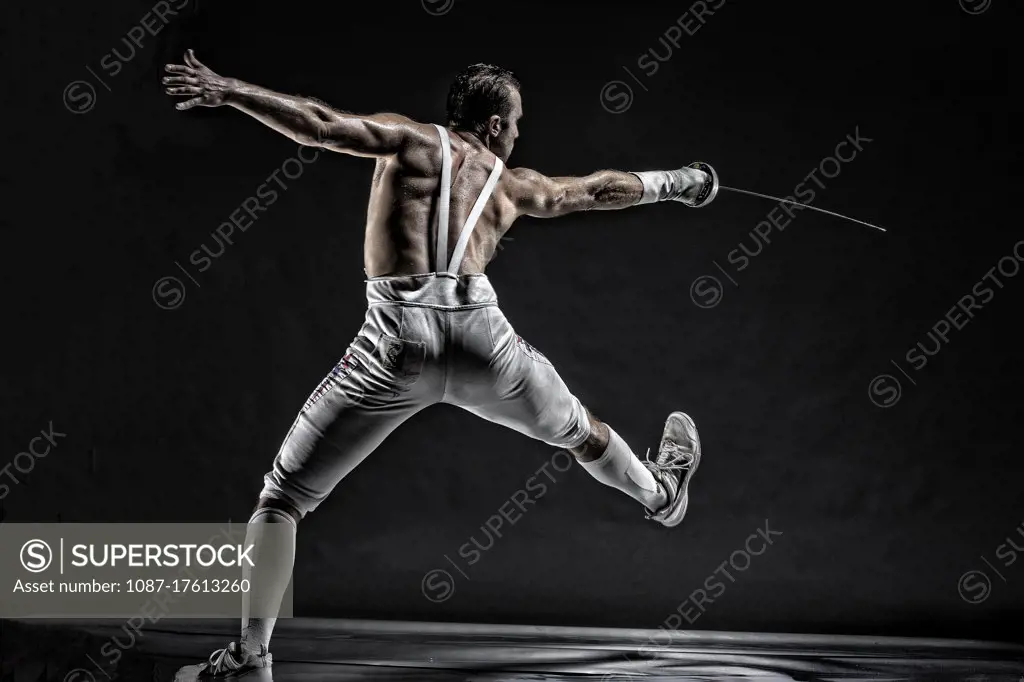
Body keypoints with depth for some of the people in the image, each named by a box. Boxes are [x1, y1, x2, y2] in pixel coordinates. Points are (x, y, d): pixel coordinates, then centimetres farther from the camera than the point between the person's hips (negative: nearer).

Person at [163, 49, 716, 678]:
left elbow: (320, 125, -4)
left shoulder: (412, 140, 12)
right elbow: (599, 191, 35)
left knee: (282, 497, 8)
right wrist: (672, 183, 52)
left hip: (398, 340, -3)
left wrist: (226, 90, -6)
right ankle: (662, 494, 59)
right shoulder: (513, 184, 20)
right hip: (481, 337, 3)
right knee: (577, 430, 33)